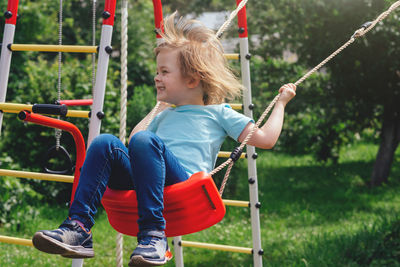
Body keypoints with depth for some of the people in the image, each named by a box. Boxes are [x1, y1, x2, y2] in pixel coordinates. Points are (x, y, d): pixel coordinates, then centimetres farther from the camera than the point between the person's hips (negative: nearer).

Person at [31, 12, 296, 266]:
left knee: (145, 141, -34)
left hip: (184, 179, -5)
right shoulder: (166, 116, 37)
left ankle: (153, 234, -40)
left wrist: (281, 102, 21)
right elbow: (133, 137, 50)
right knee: (106, 143, -20)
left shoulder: (218, 113, 20)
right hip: (142, 180, 6)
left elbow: (265, 139, 14)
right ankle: (79, 226, -33)